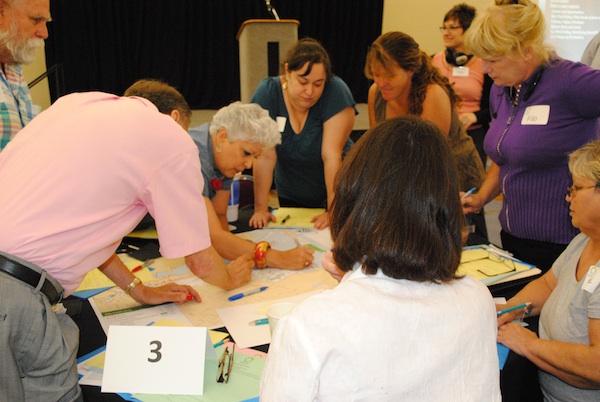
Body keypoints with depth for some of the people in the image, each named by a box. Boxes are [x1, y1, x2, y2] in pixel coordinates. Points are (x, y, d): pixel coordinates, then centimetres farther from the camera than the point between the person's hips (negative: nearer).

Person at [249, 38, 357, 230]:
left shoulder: (336, 92, -22)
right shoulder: (267, 92, -18)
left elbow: (332, 156, -27)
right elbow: (265, 156, -22)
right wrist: (260, 208, -26)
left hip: (335, 189, -2)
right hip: (289, 196, 2)